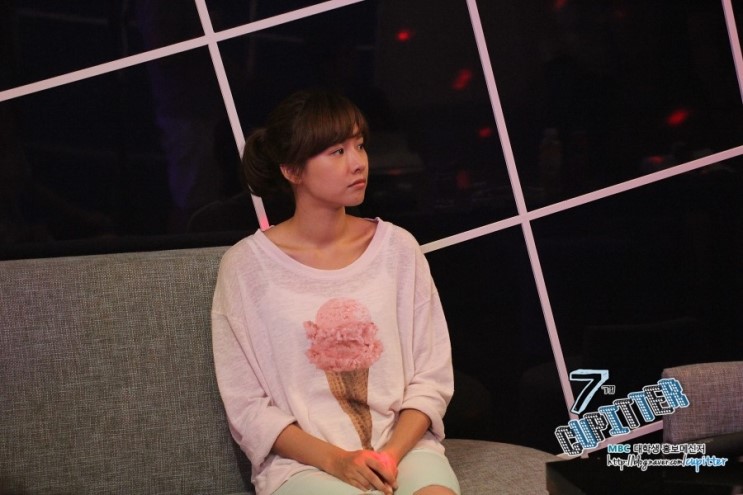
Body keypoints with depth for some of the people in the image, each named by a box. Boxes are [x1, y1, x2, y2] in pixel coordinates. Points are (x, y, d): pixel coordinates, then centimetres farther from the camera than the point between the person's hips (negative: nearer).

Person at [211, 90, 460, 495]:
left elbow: (432, 376, 5)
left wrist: (391, 454, -11)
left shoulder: (398, 248, 5)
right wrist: (335, 460, -14)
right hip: (301, 460, -2)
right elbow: (248, 406, -2)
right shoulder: (246, 265, -2)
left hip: (403, 444, 3)